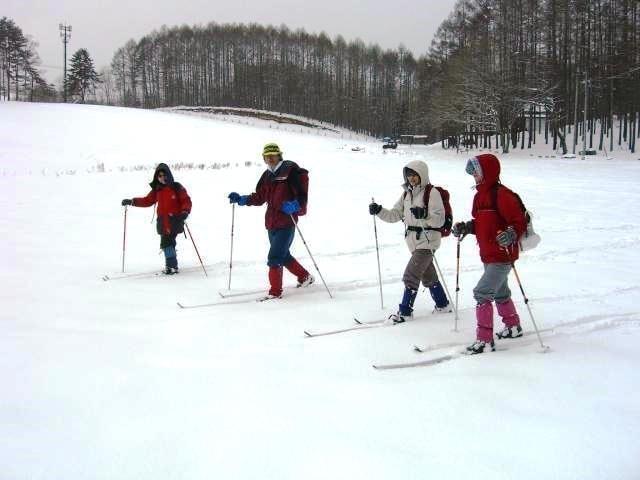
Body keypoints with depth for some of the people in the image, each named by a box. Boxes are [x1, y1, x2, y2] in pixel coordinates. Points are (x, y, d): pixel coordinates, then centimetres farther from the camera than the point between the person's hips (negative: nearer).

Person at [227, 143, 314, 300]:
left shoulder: (290, 170, -9)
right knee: (283, 256, 21)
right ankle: (305, 277, 41)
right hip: (271, 223, 8)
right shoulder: (267, 175, 13)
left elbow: (302, 195, -14)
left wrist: (295, 205, -33)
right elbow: (259, 197, 19)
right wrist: (241, 199, 7)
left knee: (274, 258, -12)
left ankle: (275, 291, 0)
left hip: (286, 223, -8)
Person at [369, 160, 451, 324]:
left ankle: (405, 311, -2)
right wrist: (379, 211, -7)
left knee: (410, 275, -11)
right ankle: (442, 304, 36)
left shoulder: (432, 193, -12)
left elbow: (440, 220, -18)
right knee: (428, 275, 20)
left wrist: (425, 215, -35)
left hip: (427, 240, -8)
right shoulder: (407, 194, 11)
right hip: (413, 240, 8)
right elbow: (395, 215, 9)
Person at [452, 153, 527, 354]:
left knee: (482, 293, -15)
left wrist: (511, 235, -38)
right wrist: (465, 227, 3)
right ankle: (513, 327, 46)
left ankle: (485, 339, -8)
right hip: (488, 256, 10)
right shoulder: (480, 196, 10)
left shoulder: (502, 194, -18)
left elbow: (520, 222, -20)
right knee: (500, 293, 25)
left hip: (502, 256, -10)